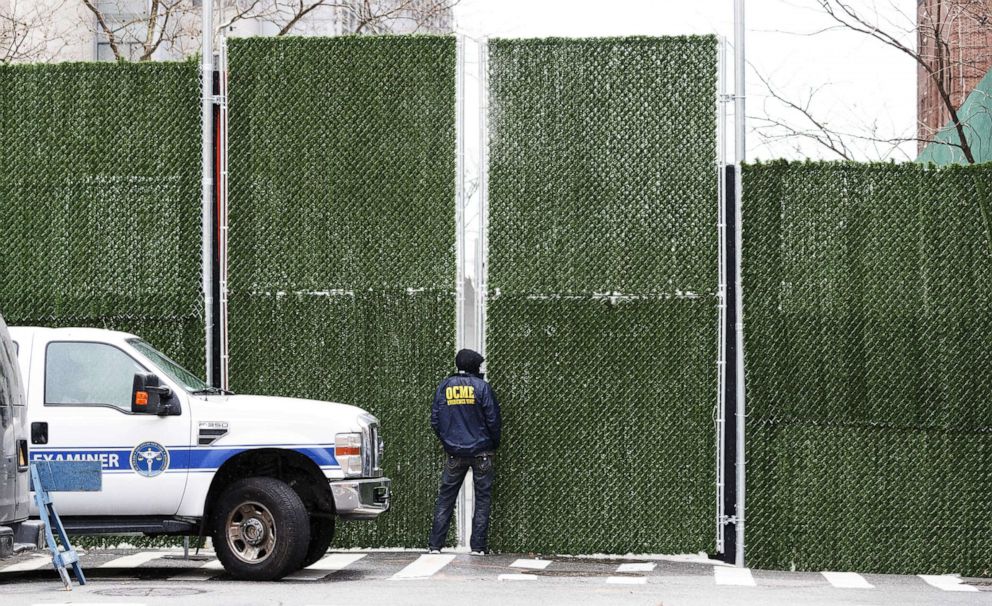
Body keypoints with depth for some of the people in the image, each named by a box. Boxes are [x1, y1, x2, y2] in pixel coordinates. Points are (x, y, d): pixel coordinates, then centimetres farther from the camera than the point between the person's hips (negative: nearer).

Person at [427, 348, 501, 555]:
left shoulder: (444, 387, 3)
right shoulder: (481, 387, -7)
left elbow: (435, 421, 5)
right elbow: (493, 420, -7)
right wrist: (494, 444, 9)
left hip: (454, 452, 3)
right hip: (481, 451, -3)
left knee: (445, 498, 8)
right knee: (483, 499, 5)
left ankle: (435, 545, 4)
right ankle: (478, 546, 2)